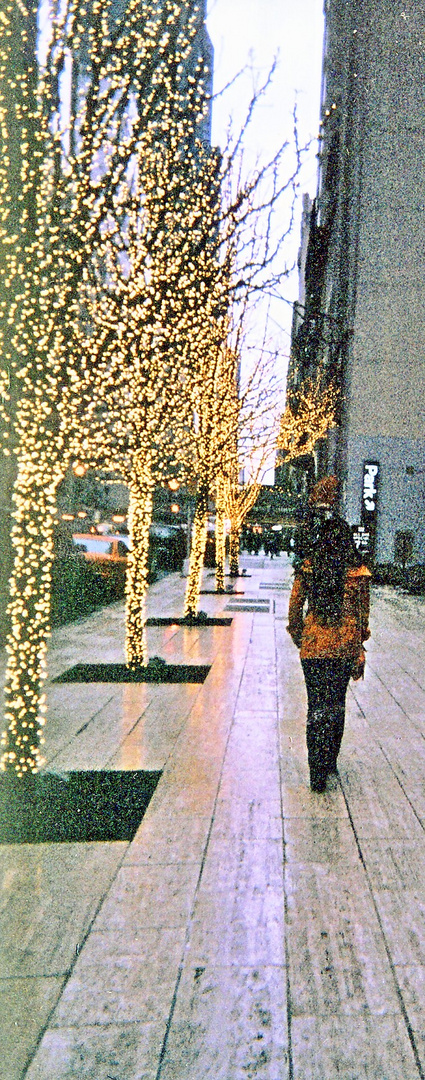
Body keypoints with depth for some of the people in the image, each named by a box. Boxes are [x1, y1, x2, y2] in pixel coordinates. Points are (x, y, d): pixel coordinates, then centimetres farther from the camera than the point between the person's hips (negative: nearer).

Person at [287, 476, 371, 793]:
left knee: (316, 707, 5)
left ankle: (317, 774, 2)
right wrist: (360, 654, 5)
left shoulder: (306, 567, -2)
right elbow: (362, 616, -3)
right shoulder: (357, 571, -4)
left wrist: (299, 638, 16)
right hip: (344, 648, 0)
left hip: (313, 647, 0)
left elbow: (294, 608, 1)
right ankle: (330, 763, 28)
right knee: (336, 705, 16)